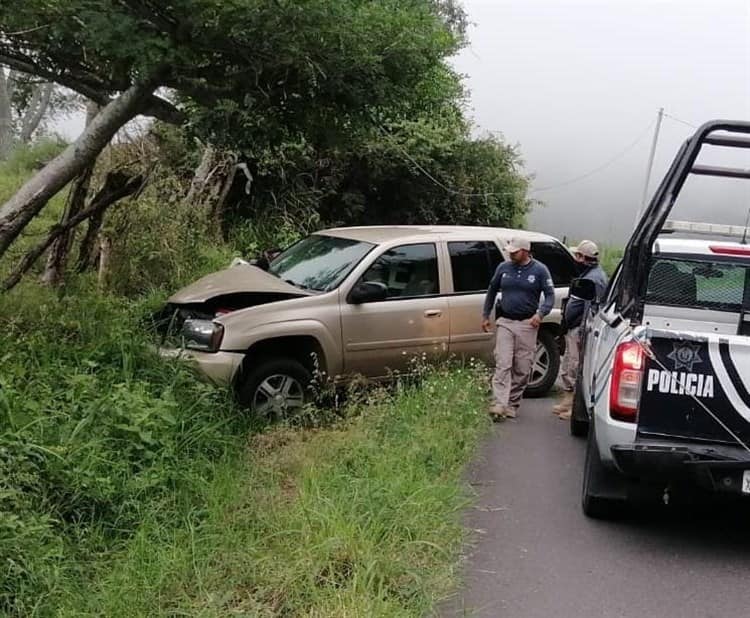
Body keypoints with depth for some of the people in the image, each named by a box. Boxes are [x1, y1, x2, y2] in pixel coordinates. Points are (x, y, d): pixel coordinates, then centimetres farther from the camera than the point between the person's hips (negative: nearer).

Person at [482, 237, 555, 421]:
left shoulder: (539, 270, -1)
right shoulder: (504, 268, 7)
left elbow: (550, 295, -1)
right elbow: (492, 290, 18)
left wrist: (541, 314, -18)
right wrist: (485, 315, 16)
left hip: (527, 324, -1)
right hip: (505, 323, 1)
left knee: (522, 369, 4)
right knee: (502, 365, -9)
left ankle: (513, 404, 15)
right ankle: (498, 405, -15)